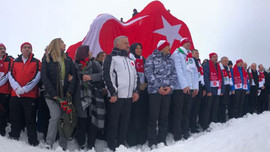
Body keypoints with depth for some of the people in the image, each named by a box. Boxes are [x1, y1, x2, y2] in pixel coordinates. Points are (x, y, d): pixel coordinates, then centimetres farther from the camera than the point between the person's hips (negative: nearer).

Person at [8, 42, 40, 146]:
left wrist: (24, 89, -13)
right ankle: (13, 137, 24)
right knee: (15, 118, 11)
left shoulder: (36, 62, 4)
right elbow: (11, 76, 5)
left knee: (30, 119, -1)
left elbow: (36, 78, -6)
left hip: (30, 95, -3)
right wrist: (17, 88, -12)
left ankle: (33, 140, 5)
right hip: (15, 94, 3)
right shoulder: (15, 62, 13)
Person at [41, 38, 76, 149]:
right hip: (52, 94, -3)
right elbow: (44, 77, -6)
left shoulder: (68, 59, 14)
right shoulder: (47, 58, 2)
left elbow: (73, 75, 9)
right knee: (56, 116, -15)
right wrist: (53, 93, -13)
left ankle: (63, 146, 6)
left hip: (65, 94, 4)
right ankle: (49, 143, -2)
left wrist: (70, 91, -5)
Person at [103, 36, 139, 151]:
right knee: (114, 122, -1)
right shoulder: (111, 58, -2)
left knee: (125, 122, 9)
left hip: (129, 96, 7)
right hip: (116, 96, -7)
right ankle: (112, 147, 7)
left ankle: (121, 145, 18)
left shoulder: (130, 60, 21)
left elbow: (135, 77, 24)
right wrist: (112, 93, -15)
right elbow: (107, 76, -11)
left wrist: (136, 91, 11)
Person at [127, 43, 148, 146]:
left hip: (144, 90, 5)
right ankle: (132, 140, -2)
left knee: (143, 114, 4)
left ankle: (142, 138, 11)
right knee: (134, 115, -7)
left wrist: (145, 84, 0)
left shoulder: (144, 60, 18)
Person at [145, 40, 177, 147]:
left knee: (164, 117, 8)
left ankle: (162, 140, 17)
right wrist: (158, 87, -15)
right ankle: (152, 142, 5)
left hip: (167, 91, 5)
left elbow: (174, 74, 11)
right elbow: (149, 74, -9)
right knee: (153, 117, -4)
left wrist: (170, 86, -5)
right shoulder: (151, 58, 0)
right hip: (154, 91, -5)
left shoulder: (170, 60, 17)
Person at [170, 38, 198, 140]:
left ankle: (185, 134, 19)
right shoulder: (177, 54, -2)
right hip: (179, 88, -7)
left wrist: (195, 86, 6)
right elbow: (178, 70, -13)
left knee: (187, 112, 10)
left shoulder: (190, 57, 21)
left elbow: (195, 72, 16)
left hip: (189, 89, 7)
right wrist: (184, 85, -21)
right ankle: (177, 136, 2)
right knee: (178, 113, -3)